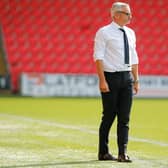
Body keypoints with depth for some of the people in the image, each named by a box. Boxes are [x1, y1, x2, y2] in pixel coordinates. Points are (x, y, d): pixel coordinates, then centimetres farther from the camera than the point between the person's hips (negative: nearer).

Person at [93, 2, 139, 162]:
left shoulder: (130, 33, 13)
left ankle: (123, 153, 1)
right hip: (111, 77, -6)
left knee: (124, 117, 1)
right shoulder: (104, 32, -6)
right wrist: (102, 81, -18)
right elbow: (98, 57, -11)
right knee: (109, 116, 1)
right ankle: (103, 153, 12)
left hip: (127, 77, 6)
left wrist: (136, 80, 12)